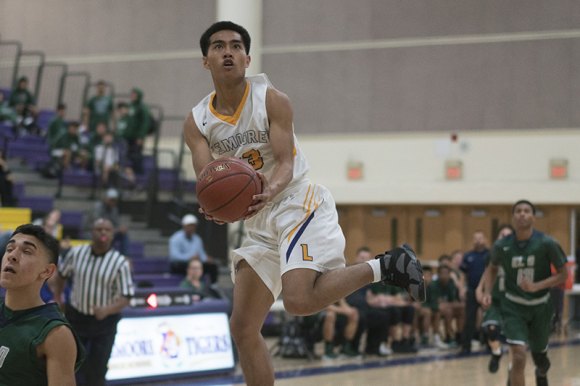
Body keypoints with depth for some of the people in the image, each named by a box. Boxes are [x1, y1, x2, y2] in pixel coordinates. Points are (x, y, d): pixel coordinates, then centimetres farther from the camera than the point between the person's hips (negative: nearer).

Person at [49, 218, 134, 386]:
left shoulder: (120, 263, -14)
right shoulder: (76, 253, -6)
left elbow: (125, 298, -15)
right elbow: (61, 276, 13)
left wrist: (107, 310, -32)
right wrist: (57, 301, 10)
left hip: (104, 322, -2)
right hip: (76, 318, 2)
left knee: (96, 372, 5)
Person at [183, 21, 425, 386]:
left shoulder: (272, 99, -9)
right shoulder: (197, 122, 2)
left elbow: (286, 163, -14)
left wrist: (269, 192, -37)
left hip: (299, 204, -6)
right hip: (260, 222, 6)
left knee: (299, 299, -30)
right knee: (244, 327, 4)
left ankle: (385, 266, -11)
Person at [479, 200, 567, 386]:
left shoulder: (547, 243, -16)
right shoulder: (502, 246, -11)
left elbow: (563, 274, -10)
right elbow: (492, 268, 10)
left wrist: (537, 286, -24)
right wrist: (487, 292, -6)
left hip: (540, 306, 1)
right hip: (514, 306, -1)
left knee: (539, 354, 20)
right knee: (518, 357, -18)